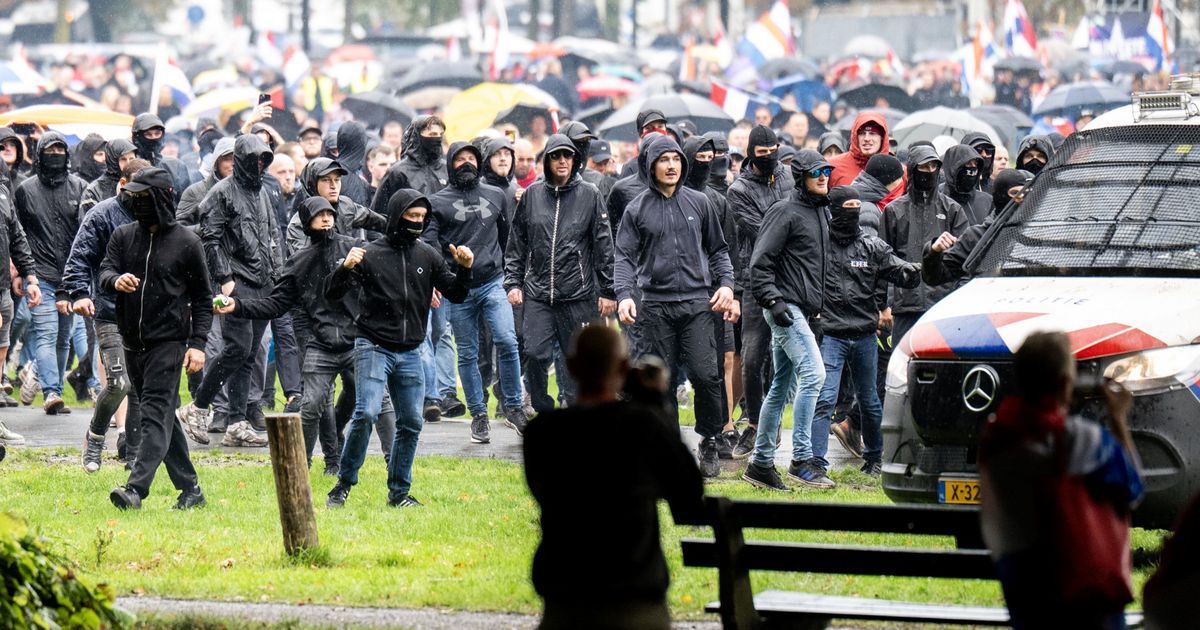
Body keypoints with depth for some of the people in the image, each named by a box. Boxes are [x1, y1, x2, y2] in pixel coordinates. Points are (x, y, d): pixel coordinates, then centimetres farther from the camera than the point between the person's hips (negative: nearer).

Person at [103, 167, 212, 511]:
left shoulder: (186, 242, -2)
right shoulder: (123, 236, 10)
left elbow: (202, 297, 2)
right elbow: (105, 271, 0)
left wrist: (198, 343, -6)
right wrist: (116, 280, -25)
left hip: (168, 341, -6)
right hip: (133, 341, 6)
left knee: (156, 415, -14)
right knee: (163, 417, 11)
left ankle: (136, 488, -26)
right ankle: (189, 488, 19)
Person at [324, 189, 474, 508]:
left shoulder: (427, 255, 7)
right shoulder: (371, 254, -6)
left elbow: (455, 295, 11)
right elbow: (332, 293, -7)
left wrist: (464, 269, -7)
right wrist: (345, 267, -26)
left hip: (410, 353, 5)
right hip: (373, 347, -5)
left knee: (411, 422, 4)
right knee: (366, 414, -17)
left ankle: (399, 491, 16)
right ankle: (344, 484, -5)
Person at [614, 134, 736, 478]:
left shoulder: (699, 203, 9)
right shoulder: (637, 210, 5)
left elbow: (718, 249, 16)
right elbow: (625, 256, 2)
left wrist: (726, 284, 1)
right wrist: (624, 295, -13)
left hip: (697, 302, 0)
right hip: (656, 305, 0)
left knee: (705, 374, -10)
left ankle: (709, 442, 6)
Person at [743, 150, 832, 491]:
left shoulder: (822, 212, 18)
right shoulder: (786, 212, -10)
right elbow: (760, 261, -14)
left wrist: (817, 312, 23)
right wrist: (773, 300, -21)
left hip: (803, 311, 9)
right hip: (786, 308, -9)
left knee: (782, 386, 12)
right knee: (813, 373, -19)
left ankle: (761, 462, 17)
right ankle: (802, 459, -20)